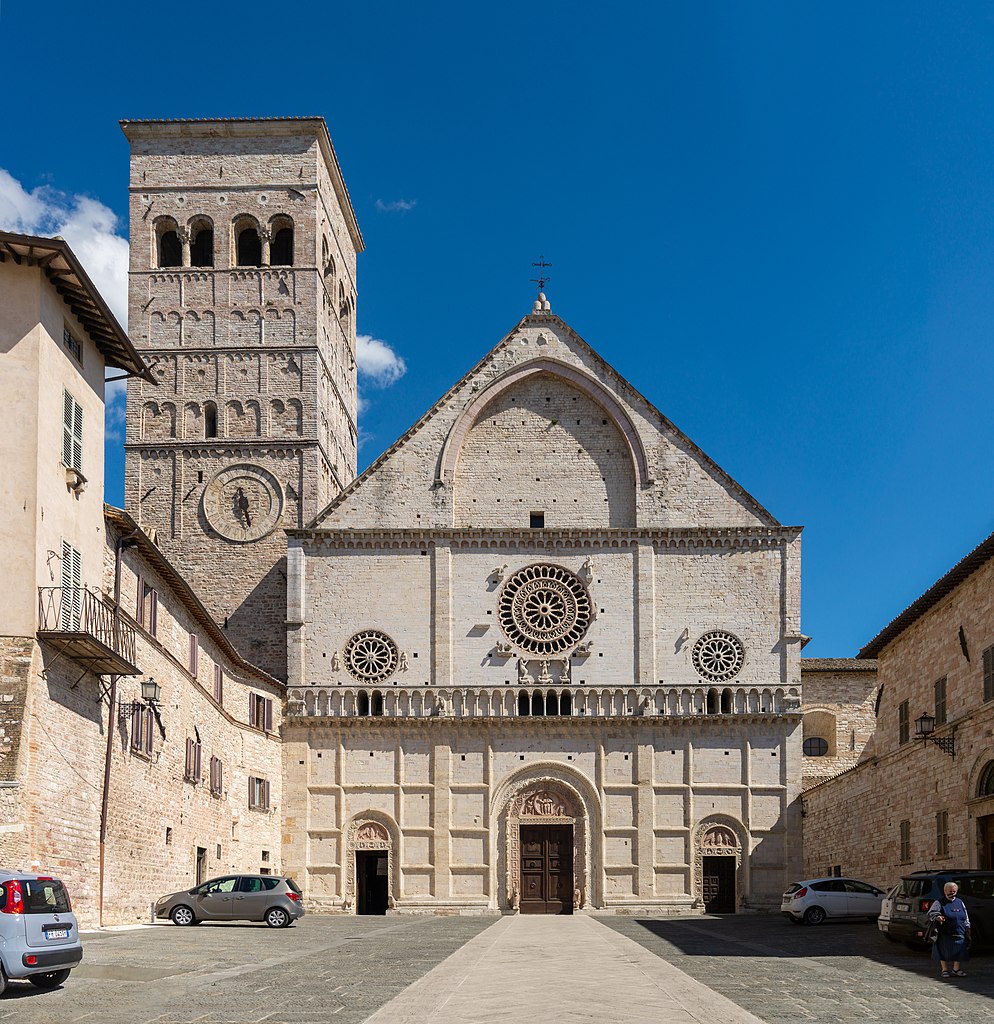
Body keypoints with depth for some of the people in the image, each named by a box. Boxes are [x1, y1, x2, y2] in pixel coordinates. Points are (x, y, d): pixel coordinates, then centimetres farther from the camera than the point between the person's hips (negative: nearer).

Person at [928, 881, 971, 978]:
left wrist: (967, 929, 15)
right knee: (944, 952, 2)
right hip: (944, 934, -4)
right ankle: (945, 969, 14)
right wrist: (937, 917, -30)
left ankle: (956, 969, 13)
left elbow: (966, 918, 20)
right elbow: (931, 913, -10)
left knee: (959, 952, 1)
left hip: (959, 934, 4)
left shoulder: (960, 903, 14)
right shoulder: (939, 903, -1)